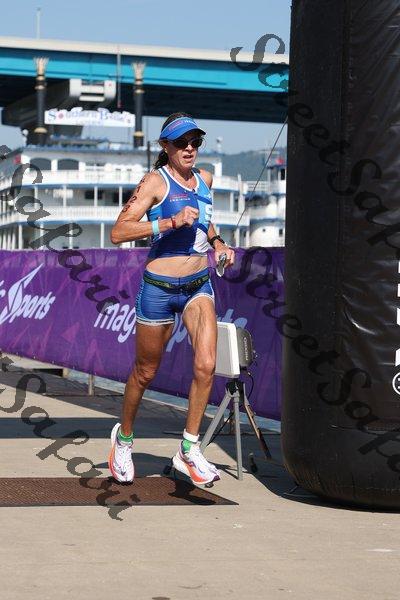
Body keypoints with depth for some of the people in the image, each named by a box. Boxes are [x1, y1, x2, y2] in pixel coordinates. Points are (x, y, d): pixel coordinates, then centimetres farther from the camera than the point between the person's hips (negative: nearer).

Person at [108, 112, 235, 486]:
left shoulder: (204, 179, 8)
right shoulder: (156, 181, -11)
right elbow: (118, 232, -20)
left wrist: (217, 243, 11)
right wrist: (169, 223, -27)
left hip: (199, 286, 5)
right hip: (160, 287, -4)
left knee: (206, 364, -14)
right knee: (145, 372, 9)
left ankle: (189, 450, -2)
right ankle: (124, 437, 34)